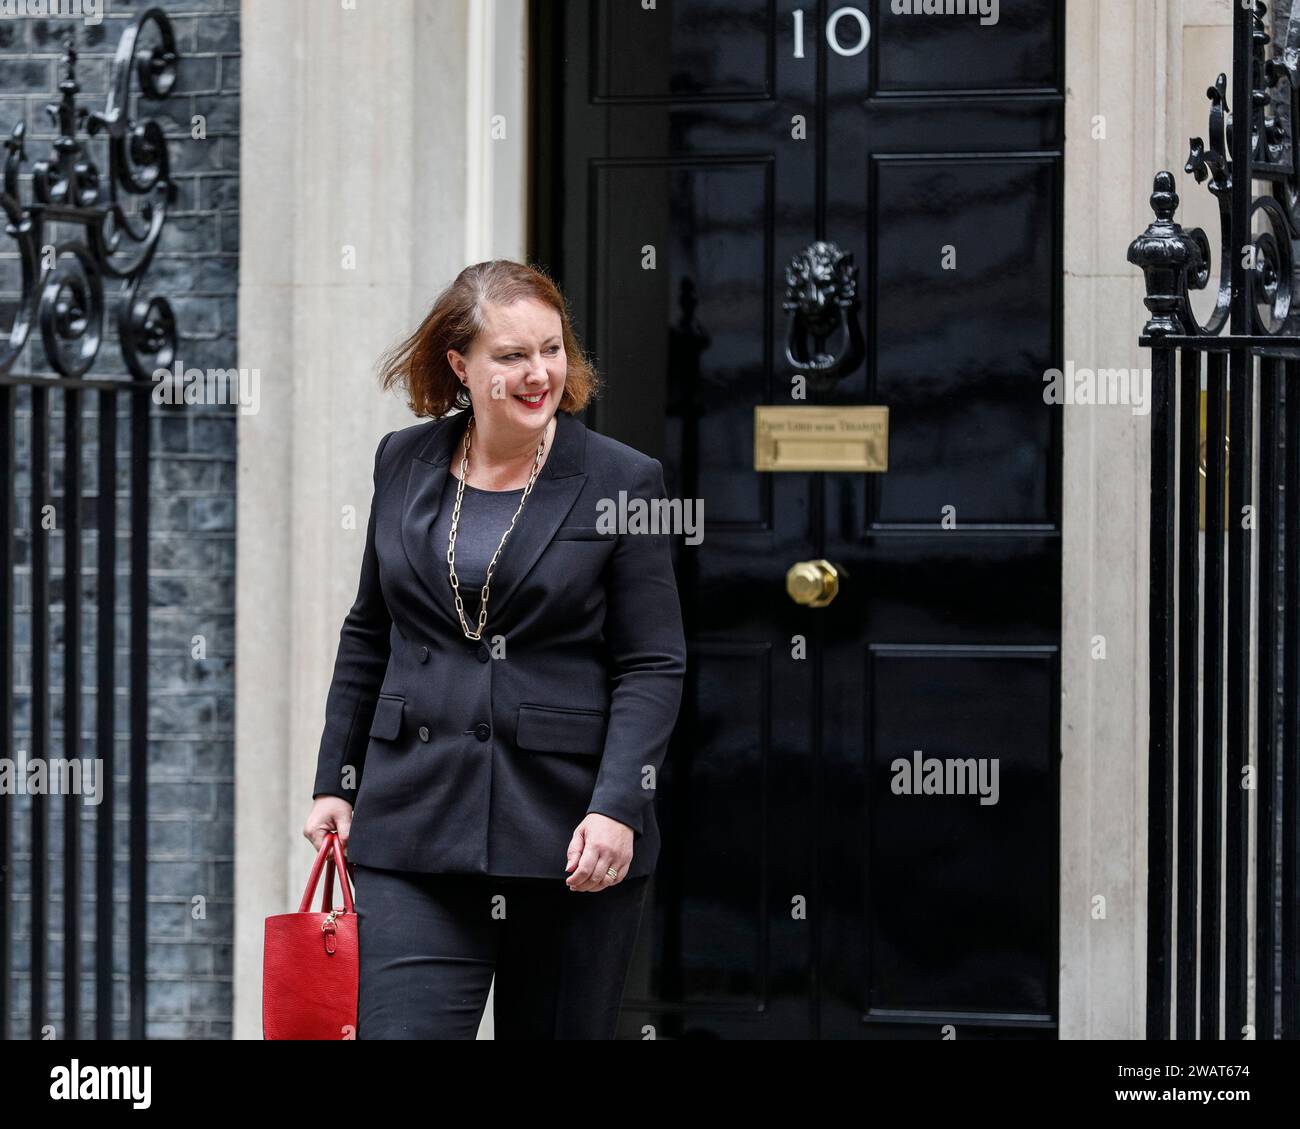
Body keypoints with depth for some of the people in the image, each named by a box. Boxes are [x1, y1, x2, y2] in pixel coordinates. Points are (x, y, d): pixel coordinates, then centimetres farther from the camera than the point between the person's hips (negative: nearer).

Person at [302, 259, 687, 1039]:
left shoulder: (623, 482, -2)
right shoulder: (404, 463, 9)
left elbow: (654, 668, -4)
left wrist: (616, 807, -15)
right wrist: (335, 782, 14)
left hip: (568, 835, -2)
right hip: (417, 824, 2)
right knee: (402, 1028, -9)